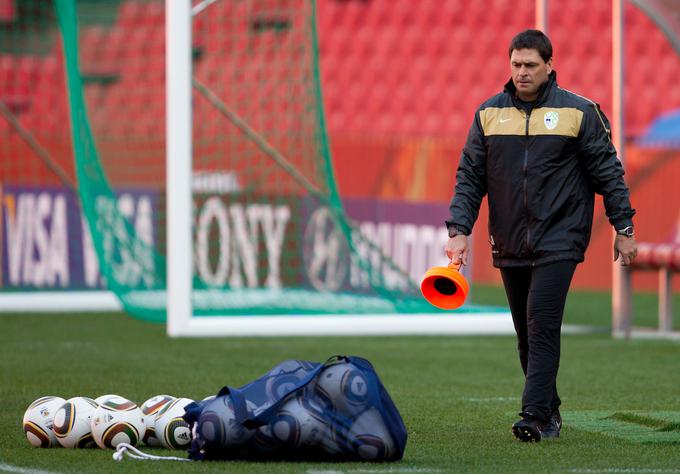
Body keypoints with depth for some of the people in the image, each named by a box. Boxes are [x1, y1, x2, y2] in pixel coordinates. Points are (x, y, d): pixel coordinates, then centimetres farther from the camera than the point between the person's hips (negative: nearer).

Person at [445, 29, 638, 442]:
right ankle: (549, 411, 21)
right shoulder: (489, 113, 7)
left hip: (559, 241, -4)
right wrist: (459, 229, -2)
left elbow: (608, 172, 2)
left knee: (542, 326, -15)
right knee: (527, 334, 9)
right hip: (509, 244, 4)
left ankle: (536, 416, -17)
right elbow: (470, 176, 8)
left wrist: (623, 227, -1)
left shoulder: (579, 112, -2)